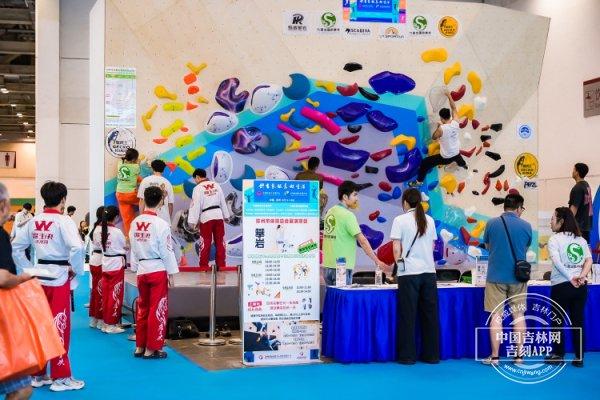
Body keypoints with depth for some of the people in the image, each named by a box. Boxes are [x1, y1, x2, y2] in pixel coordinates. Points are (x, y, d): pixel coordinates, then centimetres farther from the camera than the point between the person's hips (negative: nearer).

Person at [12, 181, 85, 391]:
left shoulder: (34, 222, 6)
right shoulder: (64, 221, -13)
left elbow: (16, 247, 12)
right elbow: (77, 248, -26)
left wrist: (29, 270, 14)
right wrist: (75, 269, -11)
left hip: (39, 277, 6)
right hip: (59, 277, -6)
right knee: (59, 327, 1)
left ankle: (38, 374, 24)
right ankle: (60, 377, 7)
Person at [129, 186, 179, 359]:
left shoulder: (135, 223, 2)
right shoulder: (161, 224, -15)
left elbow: (133, 248, 8)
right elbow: (166, 250, -11)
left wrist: (136, 269, 18)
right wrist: (171, 273, -2)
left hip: (142, 270, 6)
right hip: (158, 270, -6)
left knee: (142, 309, 15)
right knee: (157, 310, 3)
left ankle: (140, 346, 22)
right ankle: (152, 349, 7)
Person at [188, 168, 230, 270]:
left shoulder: (198, 188, -8)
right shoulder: (216, 185, 7)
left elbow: (195, 205, -10)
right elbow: (223, 202, 13)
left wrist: (192, 221, -8)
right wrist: (226, 216, 23)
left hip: (206, 216, -4)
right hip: (218, 215, 4)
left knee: (205, 242, 3)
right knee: (220, 241, 8)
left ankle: (204, 265, 6)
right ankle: (221, 264, 10)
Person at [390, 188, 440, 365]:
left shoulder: (400, 220, -4)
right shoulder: (429, 220, 10)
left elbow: (396, 248, -6)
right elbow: (432, 246, 14)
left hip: (409, 272, -4)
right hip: (429, 271, 4)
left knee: (408, 314, 2)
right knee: (430, 314, 8)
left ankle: (408, 356, 5)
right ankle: (432, 355, 13)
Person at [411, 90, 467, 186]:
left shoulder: (442, 129, -29)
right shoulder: (455, 123, -15)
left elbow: (434, 137, -8)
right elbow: (454, 108, 1)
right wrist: (449, 96, 7)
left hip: (445, 158, -6)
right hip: (456, 154, 6)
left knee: (425, 163, 6)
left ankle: (419, 181, 15)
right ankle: (463, 165, 76)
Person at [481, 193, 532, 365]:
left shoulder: (492, 223, -4)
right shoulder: (526, 226, -3)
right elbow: (526, 249, 11)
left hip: (496, 276, -1)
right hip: (518, 277, 1)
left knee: (496, 316, 3)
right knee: (518, 315, 10)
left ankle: (494, 356, 5)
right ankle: (519, 355, 13)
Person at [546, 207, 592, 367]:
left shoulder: (555, 239, -4)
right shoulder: (581, 240, 11)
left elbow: (557, 262, -16)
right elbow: (589, 260, 0)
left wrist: (570, 278, -16)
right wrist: (582, 276, -11)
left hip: (561, 286, -4)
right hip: (581, 287, 4)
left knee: (557, 321, 8)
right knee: (578, 321, 7)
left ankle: (558, 355, 13)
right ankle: (579, 357, 8)